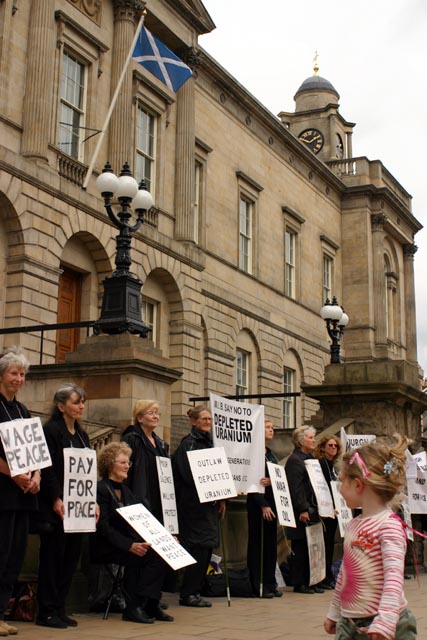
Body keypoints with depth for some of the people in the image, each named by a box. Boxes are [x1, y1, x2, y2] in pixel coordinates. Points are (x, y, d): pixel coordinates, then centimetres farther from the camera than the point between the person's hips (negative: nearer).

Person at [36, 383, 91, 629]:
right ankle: (47, 611, 4)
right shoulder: (51, 430, -8)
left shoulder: (82, 435, 16)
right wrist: (56, 499, -21)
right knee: (52, 557, -2)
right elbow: (48, 469, -15)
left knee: (71, 556, 8)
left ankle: (60, 608, 15)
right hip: (58, 506, -7)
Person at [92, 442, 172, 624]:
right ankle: (133, 607, -20)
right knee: (145, 555, -31)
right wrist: (129, 546, -28)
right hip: (106, 547, -7)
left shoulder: (125, 490, 20)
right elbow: (103, 527, -17)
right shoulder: (101, 489, -7)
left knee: (160, 552, -20)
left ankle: (151, 604, -18)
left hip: (131, 542, 7)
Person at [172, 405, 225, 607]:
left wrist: (221, 498, 9)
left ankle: (194, 591, 16)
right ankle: (188, 594, -1)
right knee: (198, 547, -8)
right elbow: (188, 475, -15)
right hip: (193, 504, -8)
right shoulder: (188, 443, -8)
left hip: (210, 504, 8)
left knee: (206, 547, 8)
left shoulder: (210, 443, 17)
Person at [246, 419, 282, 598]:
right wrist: (263, 505, -16)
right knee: (257, 543, -2)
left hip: (271, 501, 8)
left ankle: (270, 583, 17)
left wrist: (272, 481, -13)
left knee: (271, 543, 10)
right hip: (257, 503, -8)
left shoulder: (270, 454, 16)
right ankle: (257, 585, 3)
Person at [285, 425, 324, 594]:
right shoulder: (294, 460, -10)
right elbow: (294, 488, -16)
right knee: (300, 548, -2)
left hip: (312, 510, 9)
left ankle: (310, 581, 17)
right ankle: (299, 583, 5)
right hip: (301, 512, -9)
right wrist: (303, 510, -20)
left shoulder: (311, 459, 18)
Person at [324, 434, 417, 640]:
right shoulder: (354, 524, 11)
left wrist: (384, 622, -35)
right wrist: (334, 613, 25)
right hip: (349, 623, 7)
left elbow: (394, 576, -25)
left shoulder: (389, 525, -14)